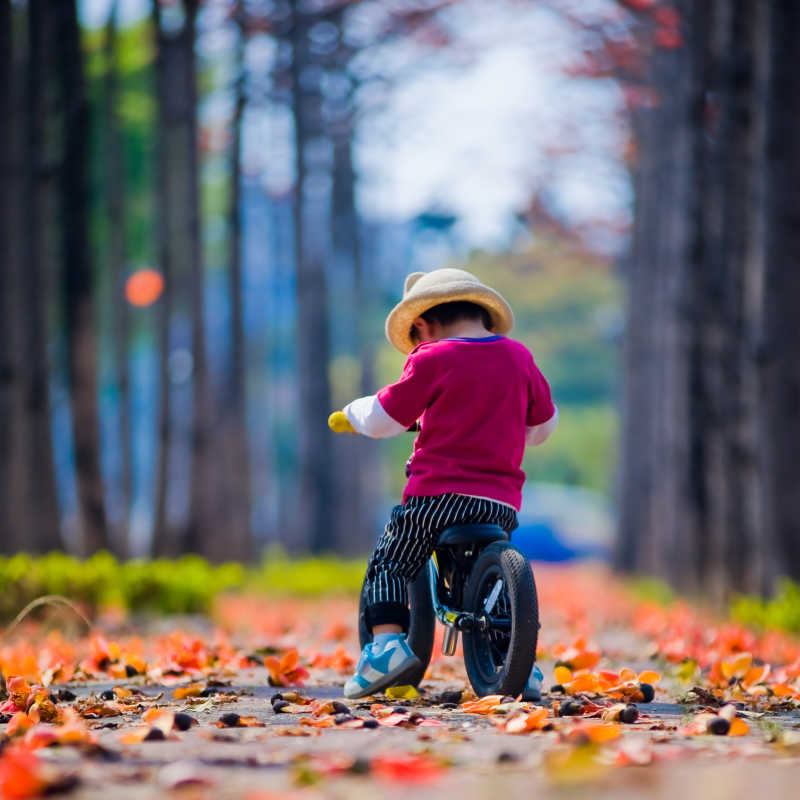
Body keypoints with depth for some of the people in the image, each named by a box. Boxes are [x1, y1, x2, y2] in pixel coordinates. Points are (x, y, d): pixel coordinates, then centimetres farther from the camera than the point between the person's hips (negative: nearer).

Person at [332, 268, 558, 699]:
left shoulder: (431, 360, -1)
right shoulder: (519, 357, 13)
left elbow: (382, 418, 2)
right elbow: (544, 423, 24)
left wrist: (353, 412, 25)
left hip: (438, 493, -4)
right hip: (502, 501, 4)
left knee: (387, 566, 11)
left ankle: (387, 640, -9)